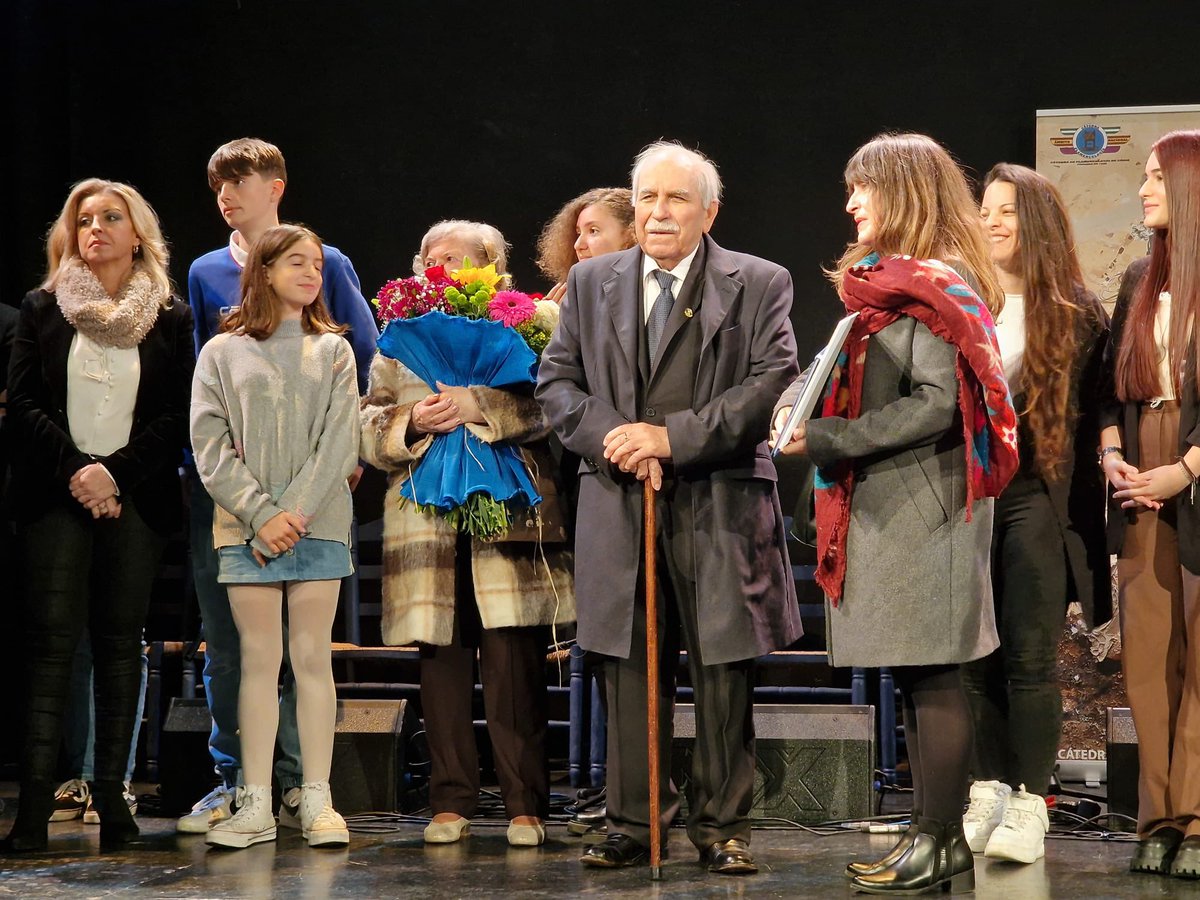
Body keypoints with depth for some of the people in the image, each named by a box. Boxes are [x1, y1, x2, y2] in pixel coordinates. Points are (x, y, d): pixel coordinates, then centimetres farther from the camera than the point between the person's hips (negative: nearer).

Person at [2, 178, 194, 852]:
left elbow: (177, 418, 3)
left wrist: (115, 473, -10)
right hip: (56, 496, 0)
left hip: (136, 499, 1)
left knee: (121, 644, -1)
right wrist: (76, 470, -10)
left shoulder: (171, 318, 9)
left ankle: (112, 795, 0)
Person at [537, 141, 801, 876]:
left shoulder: (760, 285, 3)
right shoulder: (591, 282, 13)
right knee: (632, 670, 4)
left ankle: (723, 827, 9)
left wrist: (672, 437, -14)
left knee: (724, 671, 1)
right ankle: (634, 823, 11)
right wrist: (614, 441, -9)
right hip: (618, 505, 2)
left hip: (721, 507, -2)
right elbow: (556, 380, 9)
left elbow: (774, 382, -7)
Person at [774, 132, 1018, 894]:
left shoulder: (937, 285, -11)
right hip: (885, 506, 10)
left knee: (932, 678, -6)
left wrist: (826, 440, -17)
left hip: (921, 505, -9)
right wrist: (801, 401, 3)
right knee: (918, 679, 11)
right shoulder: (885, 281, 19)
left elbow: (936, 405, -19)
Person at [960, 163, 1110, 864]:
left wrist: (1083, 517, -7)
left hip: (1037, 498, -3)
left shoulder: (1076, 313, 2)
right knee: (978, 654, 5)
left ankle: (1030, 803, 0)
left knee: (1031, 657, -4)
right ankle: (989, 789, 13)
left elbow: (1091, 418, 0)